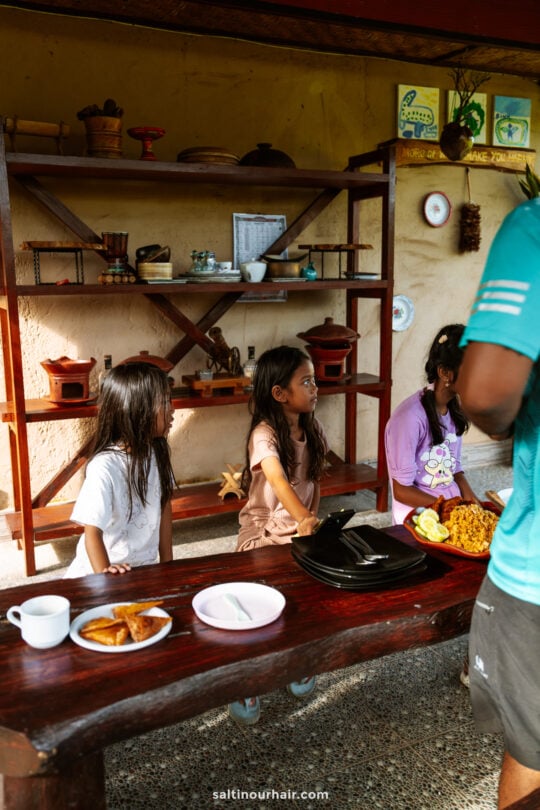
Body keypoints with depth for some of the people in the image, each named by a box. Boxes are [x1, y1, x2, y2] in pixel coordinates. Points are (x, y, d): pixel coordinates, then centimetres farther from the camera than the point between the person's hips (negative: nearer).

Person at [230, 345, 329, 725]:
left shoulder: (313, 430, -1)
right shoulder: (265, 434, -22)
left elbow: (315, 479, 7)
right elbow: (278, 479, -36)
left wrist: (314, 516, -6)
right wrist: (302, 518, -50)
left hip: (303, 531, 5)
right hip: (264, 533, -5)